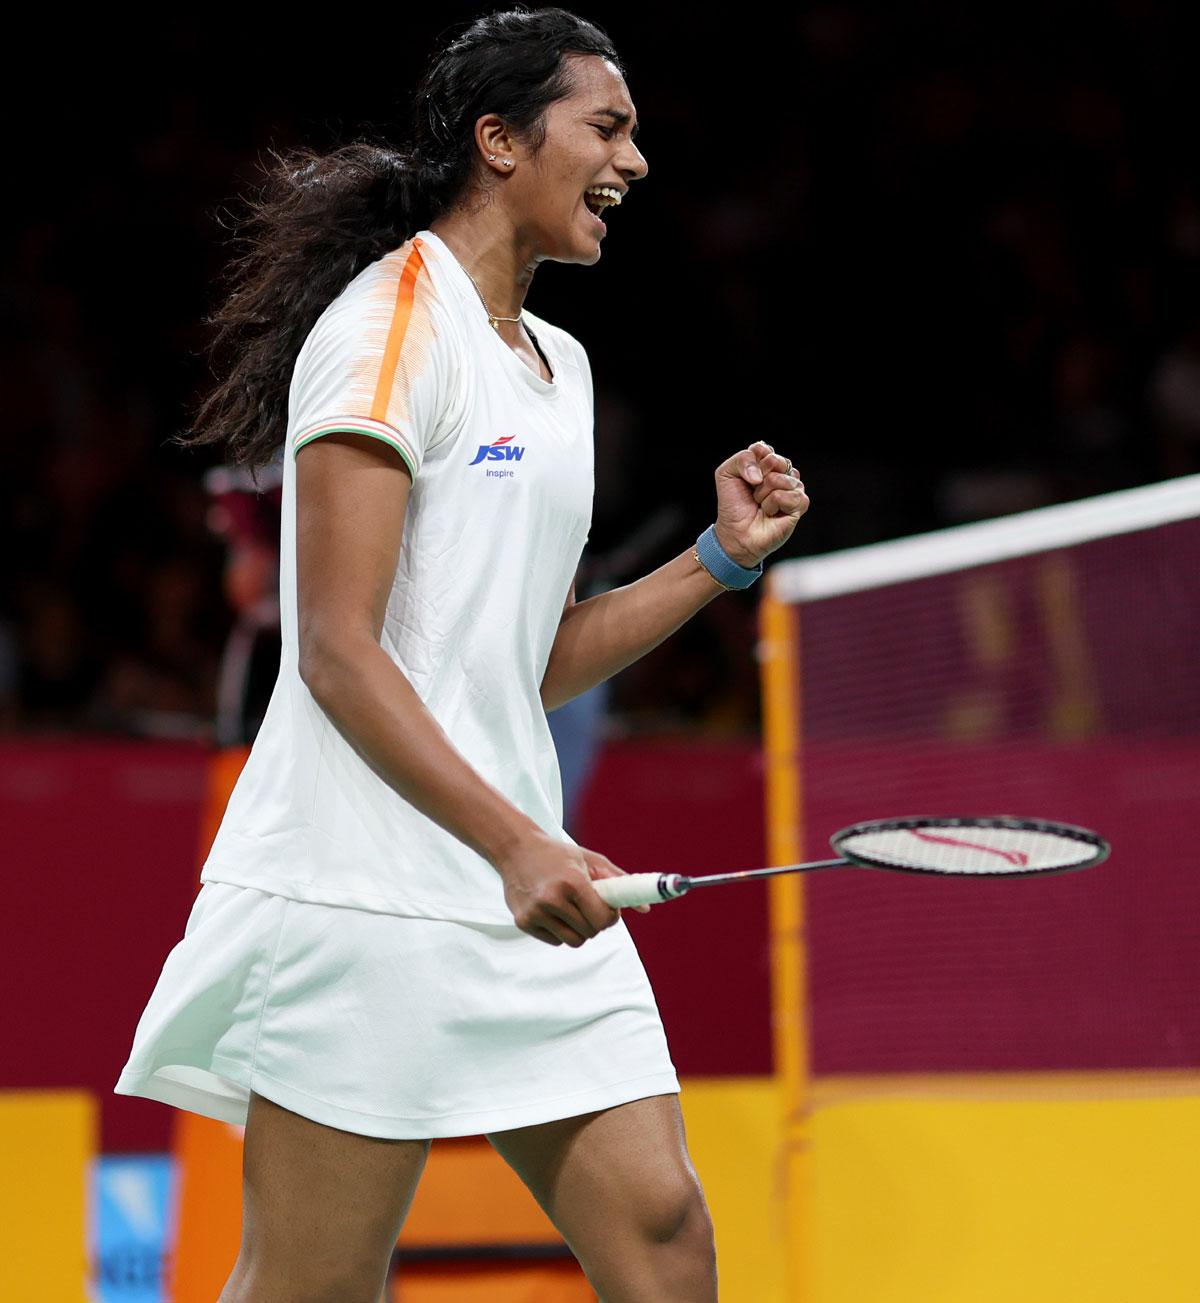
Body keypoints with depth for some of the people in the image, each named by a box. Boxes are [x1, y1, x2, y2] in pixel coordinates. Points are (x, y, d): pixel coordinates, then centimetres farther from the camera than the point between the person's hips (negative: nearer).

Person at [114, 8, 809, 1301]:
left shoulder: (559, 364, 19)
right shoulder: (391, 322, -8)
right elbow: (337, 653, -15)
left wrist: (724, 555, 11)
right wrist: (515, 844, -23)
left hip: (531, 894, 9)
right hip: (365, 892, -8)